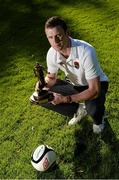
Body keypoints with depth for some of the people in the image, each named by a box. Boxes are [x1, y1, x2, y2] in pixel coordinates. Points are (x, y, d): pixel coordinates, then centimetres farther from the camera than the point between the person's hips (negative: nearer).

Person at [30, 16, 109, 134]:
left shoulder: (86, 52, -38)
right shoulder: (51, 53, -20)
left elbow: (94, 90, -34)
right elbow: (51, 78, -1)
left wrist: (65, 99, -37)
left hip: (96, 84, -5)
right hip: (74, 83, 6)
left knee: (93, 109, -35)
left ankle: (99, 115, 7)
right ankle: (81, 108, 16)